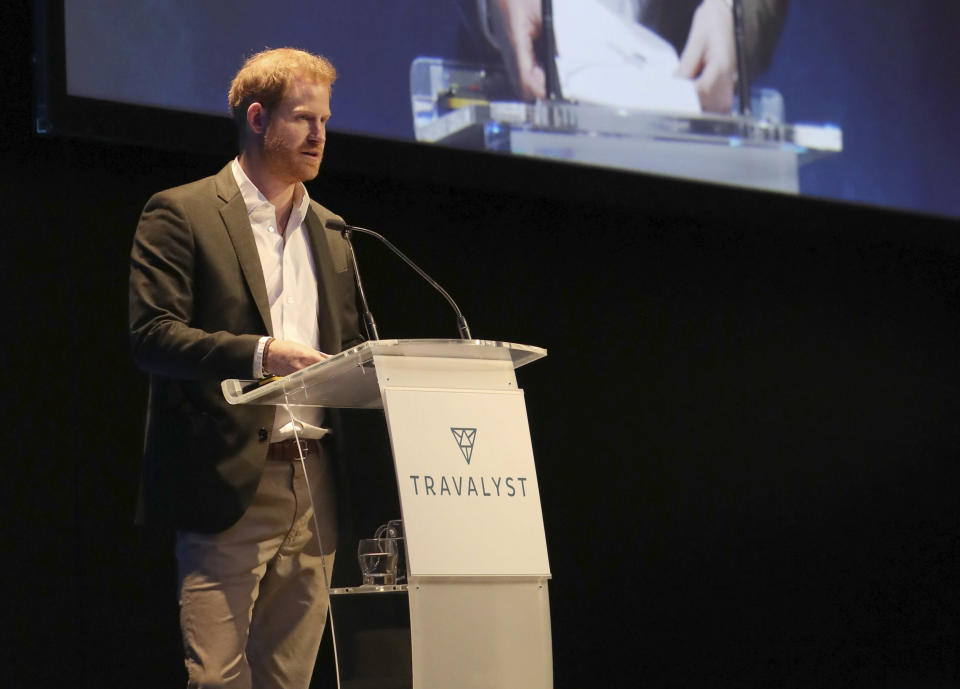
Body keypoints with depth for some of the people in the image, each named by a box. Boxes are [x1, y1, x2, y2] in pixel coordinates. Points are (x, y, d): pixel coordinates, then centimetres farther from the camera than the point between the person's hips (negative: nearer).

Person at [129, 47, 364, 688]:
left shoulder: (329, 232, 20)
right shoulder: (181, 215, 0)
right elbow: (152, 335, -10)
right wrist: (259, 353, -23)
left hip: (314, 485, 6)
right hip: (230, 484, -6)